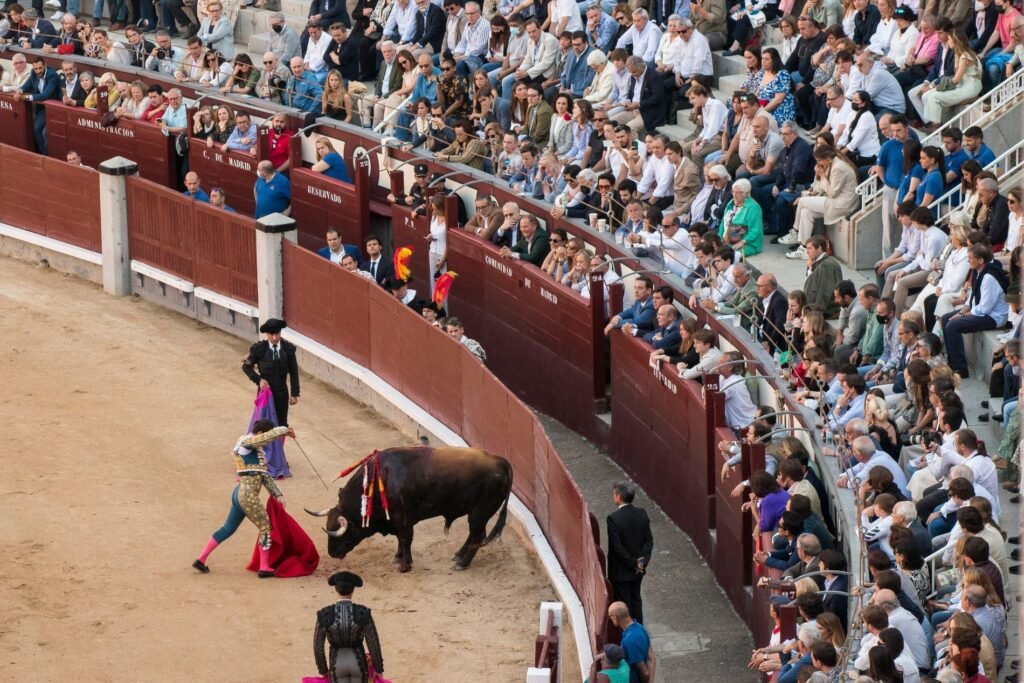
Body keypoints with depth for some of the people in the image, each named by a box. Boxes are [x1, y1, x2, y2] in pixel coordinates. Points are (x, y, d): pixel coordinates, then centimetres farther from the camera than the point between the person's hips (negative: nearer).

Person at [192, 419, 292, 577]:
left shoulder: (256, 449, 17)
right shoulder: (247, 442, -10)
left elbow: (264, 475, 19)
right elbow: (271, 435, -25)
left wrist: (277, 493, 15)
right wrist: (285, 430, -8)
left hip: (239, 493, 10)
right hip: (248, 496, -10)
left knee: (228, 528, 18)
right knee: (266, 526, 3)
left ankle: (201, 560, 22)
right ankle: (264, 568, 9)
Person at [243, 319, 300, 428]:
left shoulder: (288, 348, -5)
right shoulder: (259, 349, -10)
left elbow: (293, 372, 1)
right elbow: (246, 366, 2)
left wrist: (294, 394, -1)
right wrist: (258, 379, -13)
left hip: (282, 393, 2)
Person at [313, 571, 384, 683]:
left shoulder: (324, 615, -20)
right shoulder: (363, 613, -22)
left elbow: (318, 646, -11)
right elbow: (373, 644, -14)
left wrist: (323, 670, 7)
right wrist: (379, 669, 2)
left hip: (337, 664, 0)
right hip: (358, 663, 0)